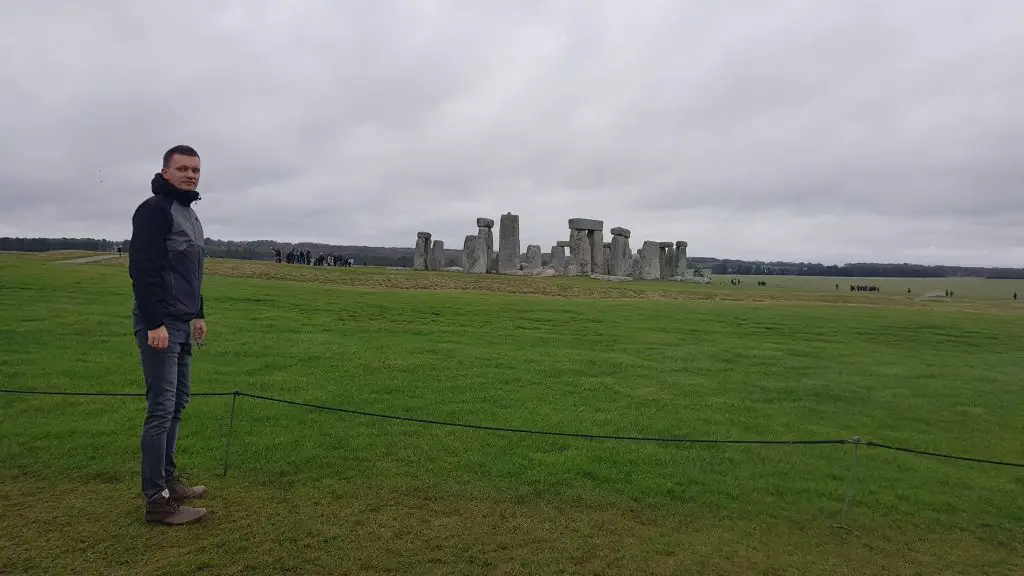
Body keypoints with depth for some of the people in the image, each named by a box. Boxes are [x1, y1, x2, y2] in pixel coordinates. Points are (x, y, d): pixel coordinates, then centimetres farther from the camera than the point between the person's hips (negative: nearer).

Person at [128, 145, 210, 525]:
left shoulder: (190, 214, 19)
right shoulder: (154, 209, -11)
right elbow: (142, 269, -19)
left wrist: (198, 314, 22)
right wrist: (155, 323, -23)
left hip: (181, 323, 10)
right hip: (159, 324, -10)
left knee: (177, 403, 15)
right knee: (161, 408, -7)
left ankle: (167, 479, 26)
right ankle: (156, 500, 0)